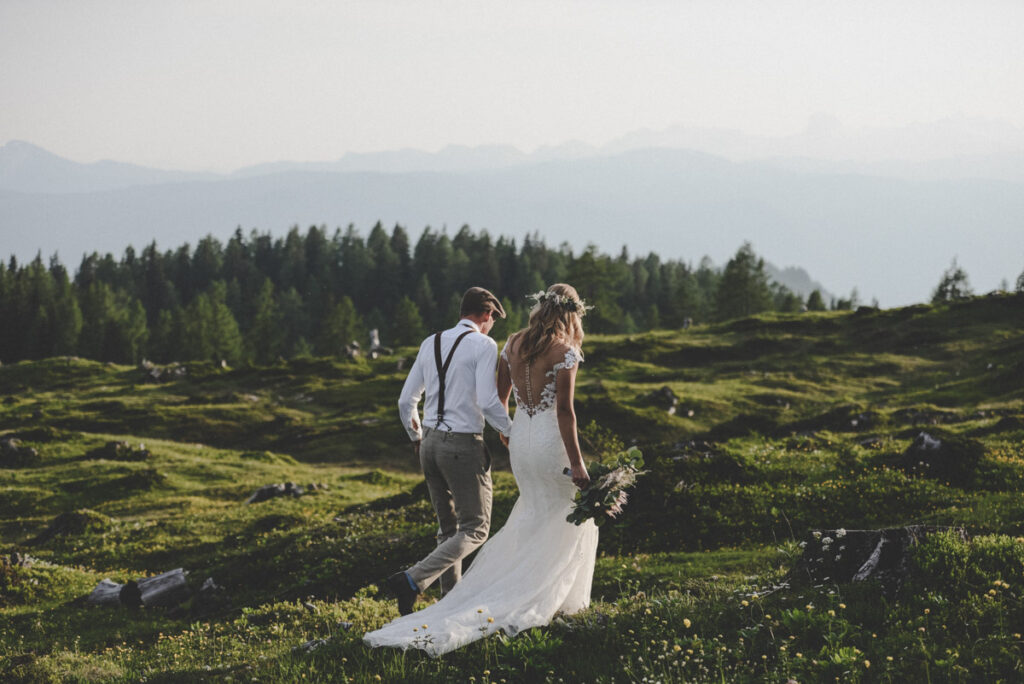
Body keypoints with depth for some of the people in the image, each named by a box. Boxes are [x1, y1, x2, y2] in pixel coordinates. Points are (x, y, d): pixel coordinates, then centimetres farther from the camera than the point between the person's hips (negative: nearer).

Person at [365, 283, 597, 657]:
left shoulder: (514, 343, 6)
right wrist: (577, 463, -15)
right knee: (573, 521, 11)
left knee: (535, 512, 22)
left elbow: (499, 397, 12)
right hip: (551, 441, -6)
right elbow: (564, 410, -17)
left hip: (518, 438, 6)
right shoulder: (564, 351, -14)